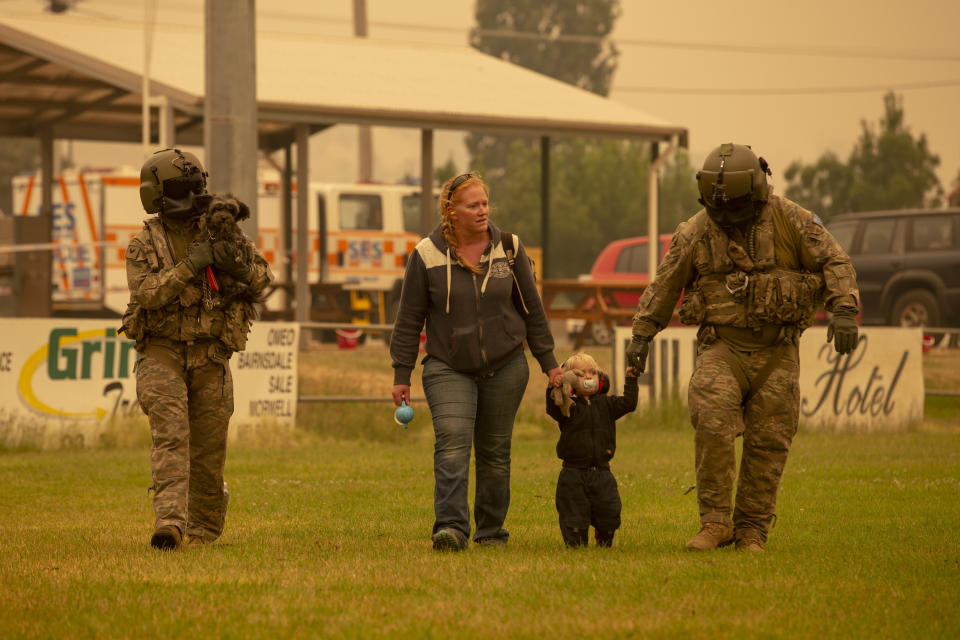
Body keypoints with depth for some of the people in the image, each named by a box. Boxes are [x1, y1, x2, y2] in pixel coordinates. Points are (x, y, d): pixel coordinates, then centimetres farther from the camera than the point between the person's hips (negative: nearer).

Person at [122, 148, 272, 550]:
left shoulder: (219, 232, 7)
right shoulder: (144, 244, 0)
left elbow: (263, 278, 12)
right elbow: (146, 292, -15)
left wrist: (239, 268, -10)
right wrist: (190, 266, -22)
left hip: (210, 355, 3)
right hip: (162, 354, -2)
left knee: (210, 445, 5)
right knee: (170, 434, -17)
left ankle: (204, 529, 20)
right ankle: (169, 522, -28)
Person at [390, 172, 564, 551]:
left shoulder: (508, 249, 3)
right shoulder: (427, 256, -4)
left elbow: (532, 309, 11)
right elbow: (409, 318, 1)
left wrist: (548, 362, 11)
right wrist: (402, 374, 0)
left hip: (505, 367, 2)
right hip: (448, 369, -2)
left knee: (495, 450, 6)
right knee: (452, 441, -19)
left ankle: (491, 530, 17)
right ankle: (451, 527, -26)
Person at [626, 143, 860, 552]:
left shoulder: (790, 220, -4)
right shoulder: (694, 234, -1)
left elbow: (834, 262, -1)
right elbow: (665, 285, 10)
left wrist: (844, 309, -16)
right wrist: (642, 334, 9)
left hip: (777, 352, 0)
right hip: (722, 346, 0)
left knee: (768, 442, -1)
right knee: (712, 425, -22)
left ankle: (752, 530, 11)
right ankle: (715, 522, -15)